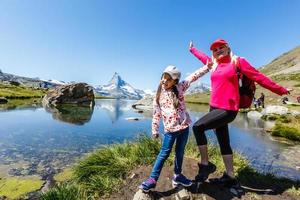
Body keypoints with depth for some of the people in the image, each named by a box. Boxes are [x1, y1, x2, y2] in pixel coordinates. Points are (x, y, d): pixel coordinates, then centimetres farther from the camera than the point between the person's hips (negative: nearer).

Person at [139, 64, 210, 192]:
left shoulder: (180, 88, 1)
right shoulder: (159, 95, -1)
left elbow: (193, 77, 0)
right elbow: (156, 114, 1)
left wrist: (208, 66, -4)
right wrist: (154, 130, 2)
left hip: (184, 127, 2)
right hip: (170, 129, -2)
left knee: (180, 152, 17)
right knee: (164, 154, 2)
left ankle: (177, 176, 36)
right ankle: (152, 179, 16)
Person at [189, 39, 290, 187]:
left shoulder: (238, 61, 0)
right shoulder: (213, 64, 16)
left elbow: (258, 77, 3)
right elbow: (202, 57, 33)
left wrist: (280, 90, 7)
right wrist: (192, 49, 48)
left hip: (228, 109, -6)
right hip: (215, 108, 6)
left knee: (197, 127, -19)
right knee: (224, 143, 11)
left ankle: (205, 164, -3)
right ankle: (230, 176, 25)